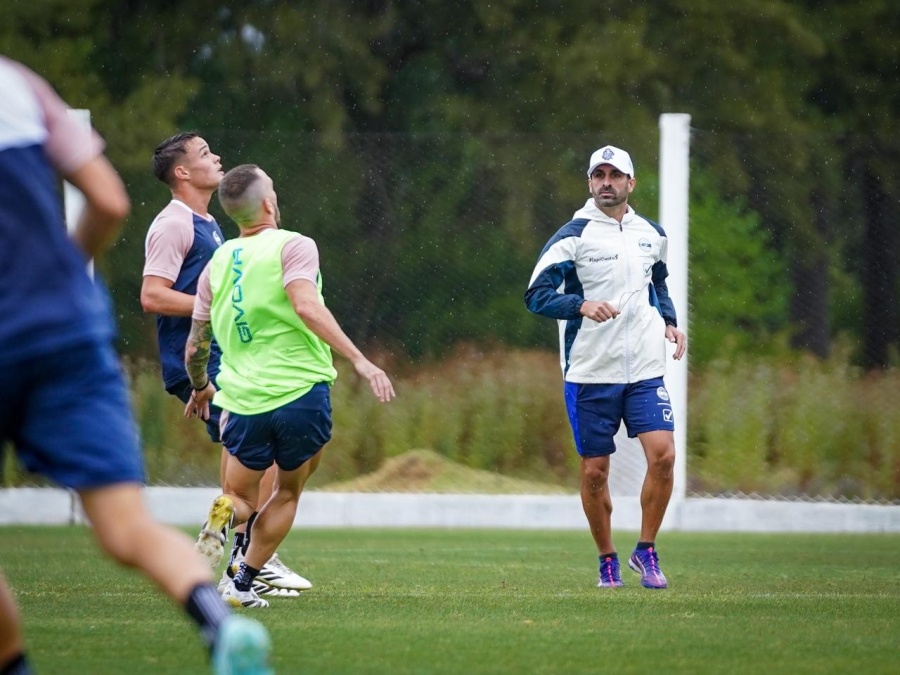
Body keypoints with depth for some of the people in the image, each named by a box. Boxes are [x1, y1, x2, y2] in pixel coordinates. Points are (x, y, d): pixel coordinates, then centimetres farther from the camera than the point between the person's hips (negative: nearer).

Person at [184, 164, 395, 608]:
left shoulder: (217, 263, 11)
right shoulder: (292, 246, -4)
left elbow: (195, 345, 16)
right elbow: (306, 306, -22)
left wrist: (200, 388, 36)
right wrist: (358, 359, -26)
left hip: (244, 401, 3)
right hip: (302, 390, -3)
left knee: (241, 499, 15)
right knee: (288, 493, 17)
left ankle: (226, 513, -21)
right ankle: (243, 583, 8)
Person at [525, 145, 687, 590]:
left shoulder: (652, 235, 11)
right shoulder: (572, 235, -5)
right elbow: (536, 294, -11)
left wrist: (668, 322, 11)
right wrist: (582, 306, -27)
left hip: (645, 369, 3)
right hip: (590, 373, -3)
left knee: (662, 454, -14)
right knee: (594, 471, 0)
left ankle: (646, 551, 3)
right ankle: (607, 561, 19)